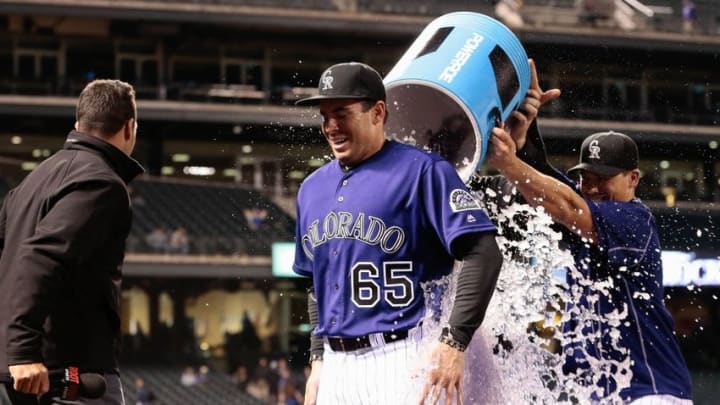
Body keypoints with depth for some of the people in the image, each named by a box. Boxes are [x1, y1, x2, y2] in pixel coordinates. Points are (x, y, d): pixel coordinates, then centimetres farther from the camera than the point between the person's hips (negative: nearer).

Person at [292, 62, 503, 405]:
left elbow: (483, 254, -14)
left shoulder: (421, 171, -6)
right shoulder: (312, 189, 16)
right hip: (336, 366, 7)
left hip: (401, 362, -7)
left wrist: (454, 342, -20)